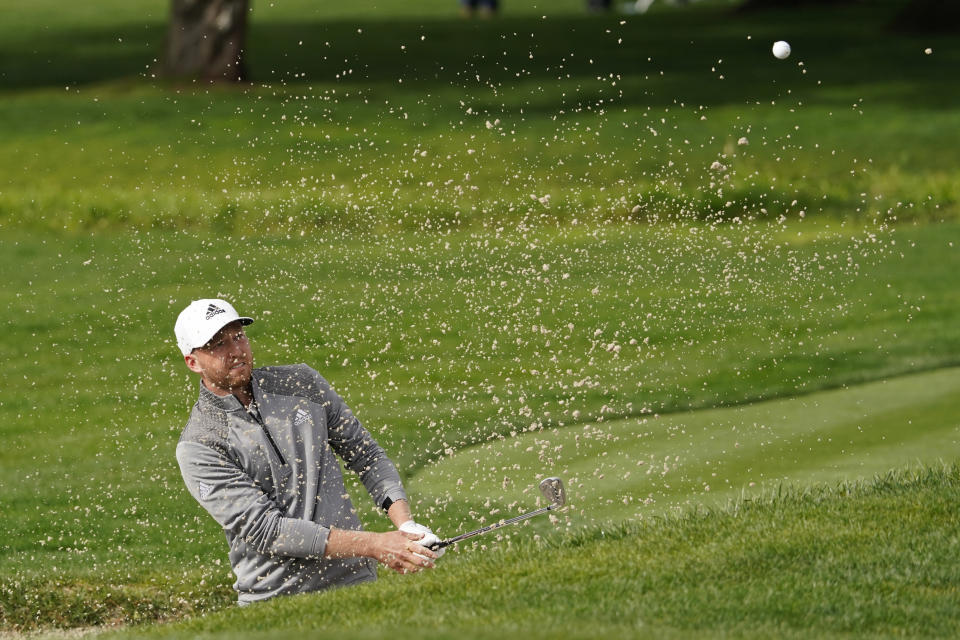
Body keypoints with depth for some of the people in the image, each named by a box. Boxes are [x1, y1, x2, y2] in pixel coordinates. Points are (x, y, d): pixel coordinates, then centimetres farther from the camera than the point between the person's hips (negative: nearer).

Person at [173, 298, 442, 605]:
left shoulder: (301, 382, 9)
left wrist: (406, 526, -2)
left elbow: (367, 456, 16)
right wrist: (373, 545, -21)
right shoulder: (198, 447, -6)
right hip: (274, 600, -3)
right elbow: (264, 530, -14)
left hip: (355, 582, 3)